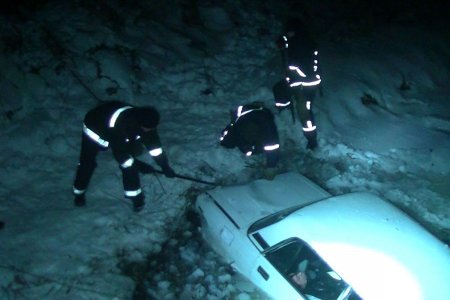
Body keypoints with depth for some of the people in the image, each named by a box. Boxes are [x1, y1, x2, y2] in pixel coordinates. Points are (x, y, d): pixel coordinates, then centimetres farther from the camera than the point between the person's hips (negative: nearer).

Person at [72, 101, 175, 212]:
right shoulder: (119, 127, -45)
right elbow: (119, 153, -33)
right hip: (94, 128, -5)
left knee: (130, 165, -5)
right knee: (87, 163, 2)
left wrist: (165, 165, -16)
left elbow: (153, 142, -16)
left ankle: (135, 195, 9)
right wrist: (138, 165, -25)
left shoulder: (144, 121, -27)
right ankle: (79, 193, 26)